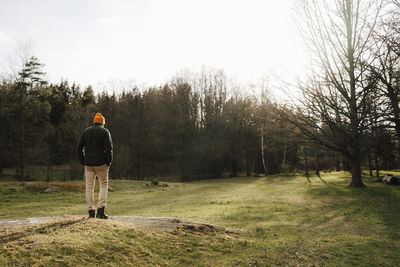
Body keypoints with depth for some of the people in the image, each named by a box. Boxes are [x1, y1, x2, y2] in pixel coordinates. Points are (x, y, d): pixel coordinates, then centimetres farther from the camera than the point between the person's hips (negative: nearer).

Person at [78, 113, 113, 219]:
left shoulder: (85, 131, 11)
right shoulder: (105, 131, 0)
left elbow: (79, 148, 8)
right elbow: (109, 148, -9)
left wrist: (83, 161, 12)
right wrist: (109, 162, -2)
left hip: (88, 164, 3)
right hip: (101, 164, -3)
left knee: (89, 187, 7)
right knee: (104, 185, 9)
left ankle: (91, 211, 7)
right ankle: (101, 210, -1)